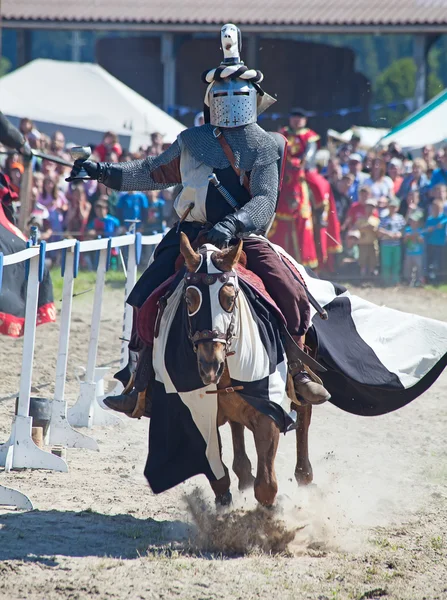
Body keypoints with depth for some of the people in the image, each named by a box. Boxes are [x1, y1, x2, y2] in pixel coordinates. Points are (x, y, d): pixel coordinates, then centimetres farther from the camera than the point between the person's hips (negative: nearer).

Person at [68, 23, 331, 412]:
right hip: (191, 235, 3)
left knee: (290, 296, -24)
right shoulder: (192, 141, 13)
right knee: (147, 299, -13)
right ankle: (140, 385, -1)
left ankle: (299, 372, -6)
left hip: (245, 236, -3)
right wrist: (105, 172, 18)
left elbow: (264, 202, -11)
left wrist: (231, 225, -29)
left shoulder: (266, 147, 2)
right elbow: (154, 173, 26)